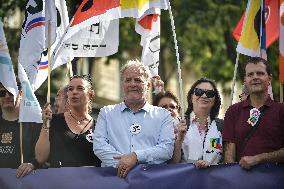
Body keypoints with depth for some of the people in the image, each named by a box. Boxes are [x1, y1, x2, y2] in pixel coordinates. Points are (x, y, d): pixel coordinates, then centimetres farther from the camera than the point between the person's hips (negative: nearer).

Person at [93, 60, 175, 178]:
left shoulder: (163, 115, 17)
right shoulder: (107, 113, 20)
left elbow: (167, 148, 3)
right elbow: (99, 145, 7)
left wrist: (136, 157, -12)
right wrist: (123, 164, -11)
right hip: (115, 176, 0)